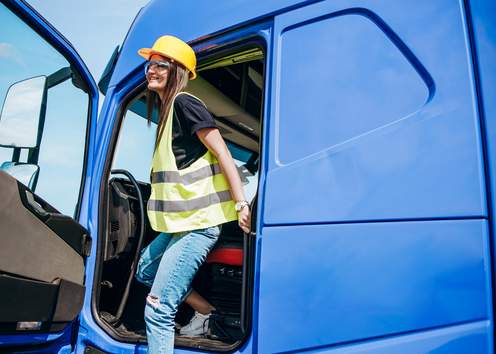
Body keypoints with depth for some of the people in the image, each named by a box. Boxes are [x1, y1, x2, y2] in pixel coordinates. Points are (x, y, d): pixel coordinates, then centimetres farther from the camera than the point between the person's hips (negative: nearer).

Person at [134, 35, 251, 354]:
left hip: (198, 222, -11)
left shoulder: (184, 103, -12)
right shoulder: (167, 109, 17)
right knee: (146, 271, 29)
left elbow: (222, 153, -18)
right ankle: (207, 312, 34)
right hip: (181, 221, 11)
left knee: (157, 310, -9)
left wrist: (241, 203, -23)